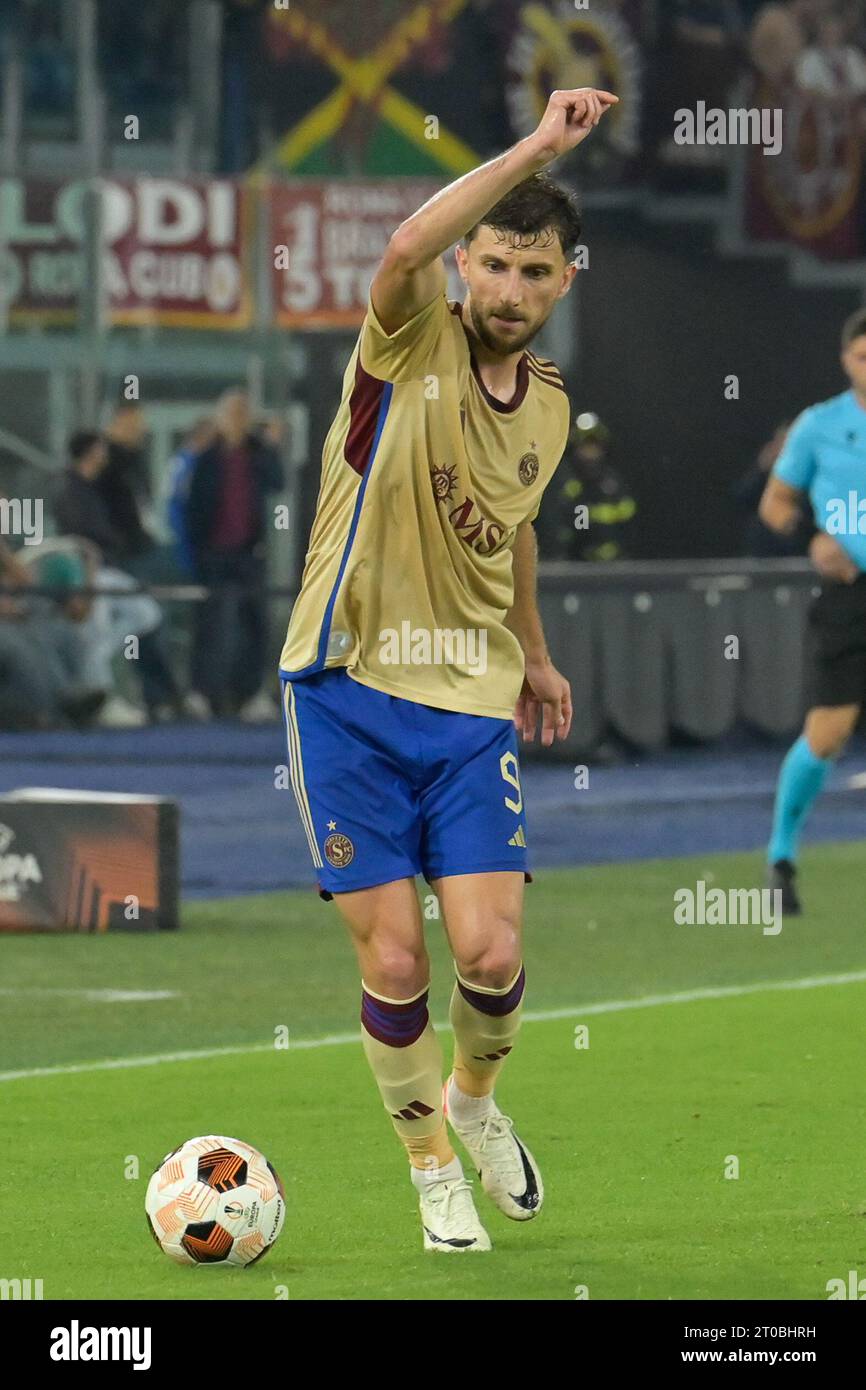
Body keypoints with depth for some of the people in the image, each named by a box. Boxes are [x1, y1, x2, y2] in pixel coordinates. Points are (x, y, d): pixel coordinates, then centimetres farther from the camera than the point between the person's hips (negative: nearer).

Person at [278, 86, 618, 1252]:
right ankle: (432, 1166, 20)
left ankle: (476, 1099, 24)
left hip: (473, 701, 4)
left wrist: (536, 658, 31)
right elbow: (405, 251, -32)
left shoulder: (549, 402, 8)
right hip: (351, 695, -4)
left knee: (491, 956, -9)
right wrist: (537, 149, -33)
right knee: (394, 965, -4)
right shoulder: (413, 344, -8)